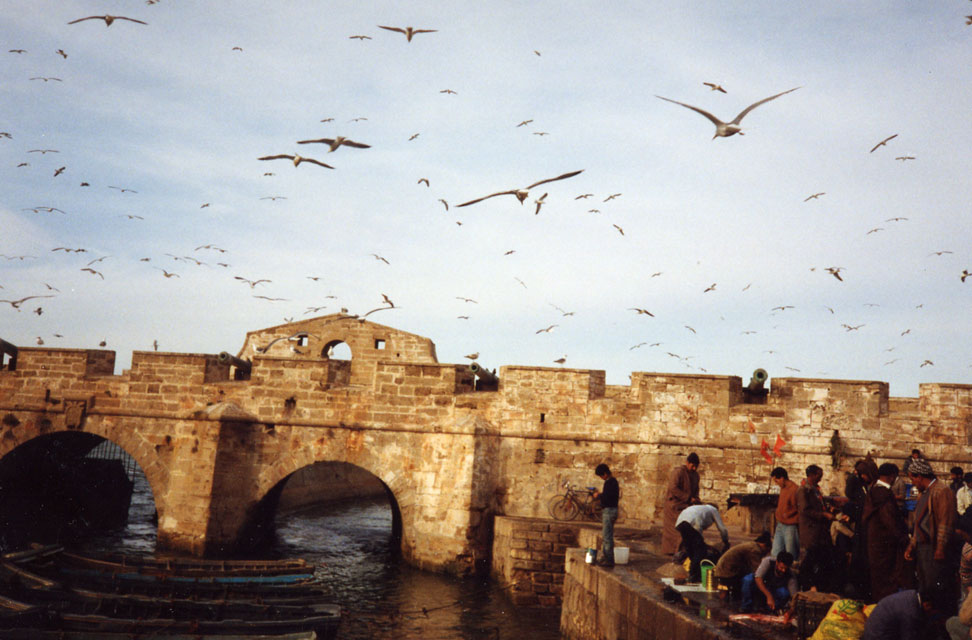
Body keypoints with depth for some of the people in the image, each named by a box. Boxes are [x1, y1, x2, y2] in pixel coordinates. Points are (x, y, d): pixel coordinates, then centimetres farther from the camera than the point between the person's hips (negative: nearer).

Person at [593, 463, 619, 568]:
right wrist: (600, 494, 10)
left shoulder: (610, 482, -18)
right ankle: (604, 557, 25)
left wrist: (598, 495, -8)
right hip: (607, 510, 11)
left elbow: (607, 497, -24)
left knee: (607, 536, -8)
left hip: (609, 511, -11)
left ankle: (609, 560, -6)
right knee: (604, 536, 18)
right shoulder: (612, 481, 15)